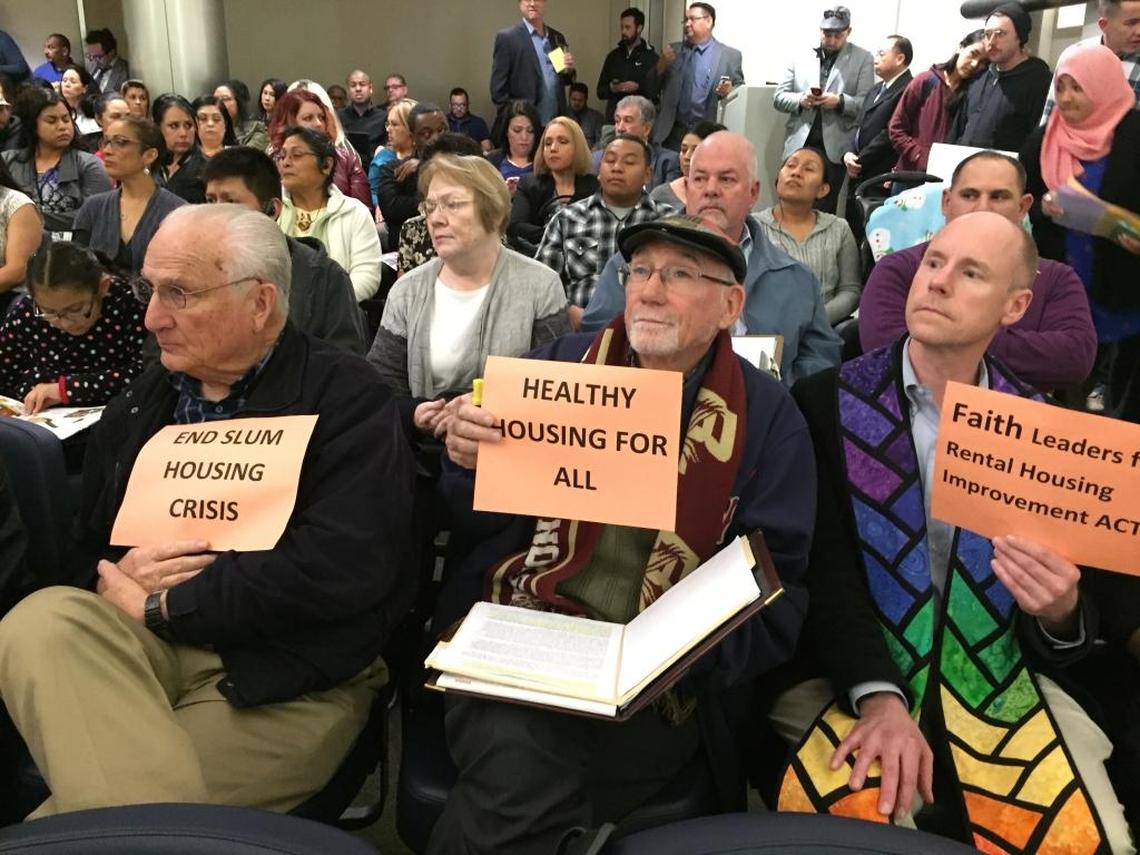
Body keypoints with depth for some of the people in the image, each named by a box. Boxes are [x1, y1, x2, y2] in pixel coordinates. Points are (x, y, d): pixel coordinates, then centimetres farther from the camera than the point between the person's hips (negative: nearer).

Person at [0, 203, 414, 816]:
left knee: (65, 831, -24)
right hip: (141, 644, 7)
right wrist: (116, 578, -9)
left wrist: (159, 605, -13)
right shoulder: (141, 401, 15)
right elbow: (78, 545, 18)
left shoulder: (344, 397, -6)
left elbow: (342, 564, -19)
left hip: (283, 678, -6)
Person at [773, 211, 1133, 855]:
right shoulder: (827, 401, -1)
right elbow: (824, 568, -8)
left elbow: (1067, 633, 6)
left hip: (1000, 689, 3)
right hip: (855, 681, -2)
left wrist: (1061, 612, -18)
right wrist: (879, 696, -22)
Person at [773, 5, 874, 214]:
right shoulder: (800, 57, 10)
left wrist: (840, 101, -19)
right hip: (799, 145, 2)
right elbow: (779, 97, 8)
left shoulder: (862, 59, 4)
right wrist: (800, 99, -13)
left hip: (834, 148, -2)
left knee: (824, 210, 0)